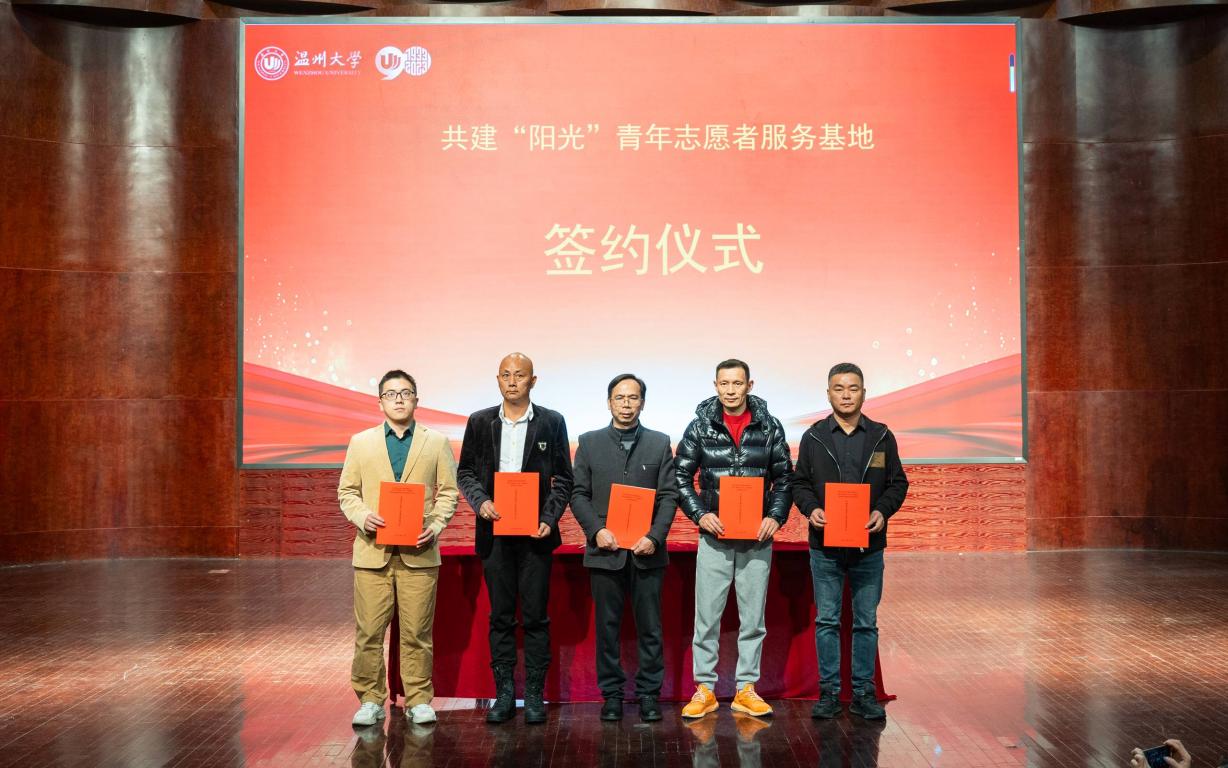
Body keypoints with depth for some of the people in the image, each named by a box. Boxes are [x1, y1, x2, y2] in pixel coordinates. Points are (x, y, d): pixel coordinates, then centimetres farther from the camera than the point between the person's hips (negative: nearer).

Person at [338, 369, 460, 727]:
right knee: (368, 632, 1)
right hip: (372, 550, 1)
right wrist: (361, 517, -8)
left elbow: (448, 492, 8)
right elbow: (347, 491, 11)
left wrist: (436, 525, -7)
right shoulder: (361, 442, 11)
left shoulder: (437, 443, 9)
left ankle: (418, 700, 12)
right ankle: (370, 700, 13)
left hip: (419, 552, -1)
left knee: (417, 633, 1)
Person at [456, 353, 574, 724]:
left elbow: (563, 479, 3)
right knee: (500, 616, 6)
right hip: (494, 531, 2)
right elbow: (465, 471, 11)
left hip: (535, 532, -2)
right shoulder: (480, 422, 7)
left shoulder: (551, 423, 3)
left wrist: (549, 520, -9)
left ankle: (534, 694, 10)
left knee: (535, 616, 2)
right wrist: (480, 501, -8)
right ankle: (504, 692, 14)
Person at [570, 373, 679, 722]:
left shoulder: (659, 443, 8)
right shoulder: (589, 442, 8)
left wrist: (654, 537, -10)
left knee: (650, 628, 3)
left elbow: (669, 495, 3)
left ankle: (649, 694, 13)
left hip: (646, 551, 0)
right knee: (607, 627, 5)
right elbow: (579, 494, 5)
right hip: (605, 550, 0)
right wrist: (596, 530, -10)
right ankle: (612, 695, 14)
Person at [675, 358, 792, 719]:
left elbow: (784, 477, 8)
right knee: (706, 616, 2)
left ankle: (746, 689, 18)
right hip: (714, 536, -1)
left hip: (757, 539, 1)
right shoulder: (700, 427, 0)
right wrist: (699, 514, -8)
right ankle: (704, 689, 13)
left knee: (753, 618, 7)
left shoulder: (769, 426, 2)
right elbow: (681, 476, 3)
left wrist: (776, 516, -6)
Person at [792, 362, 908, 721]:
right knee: (827, 621, 5)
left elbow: (898, 483, 7)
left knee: (866, 622, 7)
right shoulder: (813, 437, 4)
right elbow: (799, 483, 7)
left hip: (868, 545, 1)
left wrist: (883, 511, -11)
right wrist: (811, 509, -12)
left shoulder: (881, 437, 5)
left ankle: (864, 693, 15)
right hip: (825, 546, 0)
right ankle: (829, 692, 13)